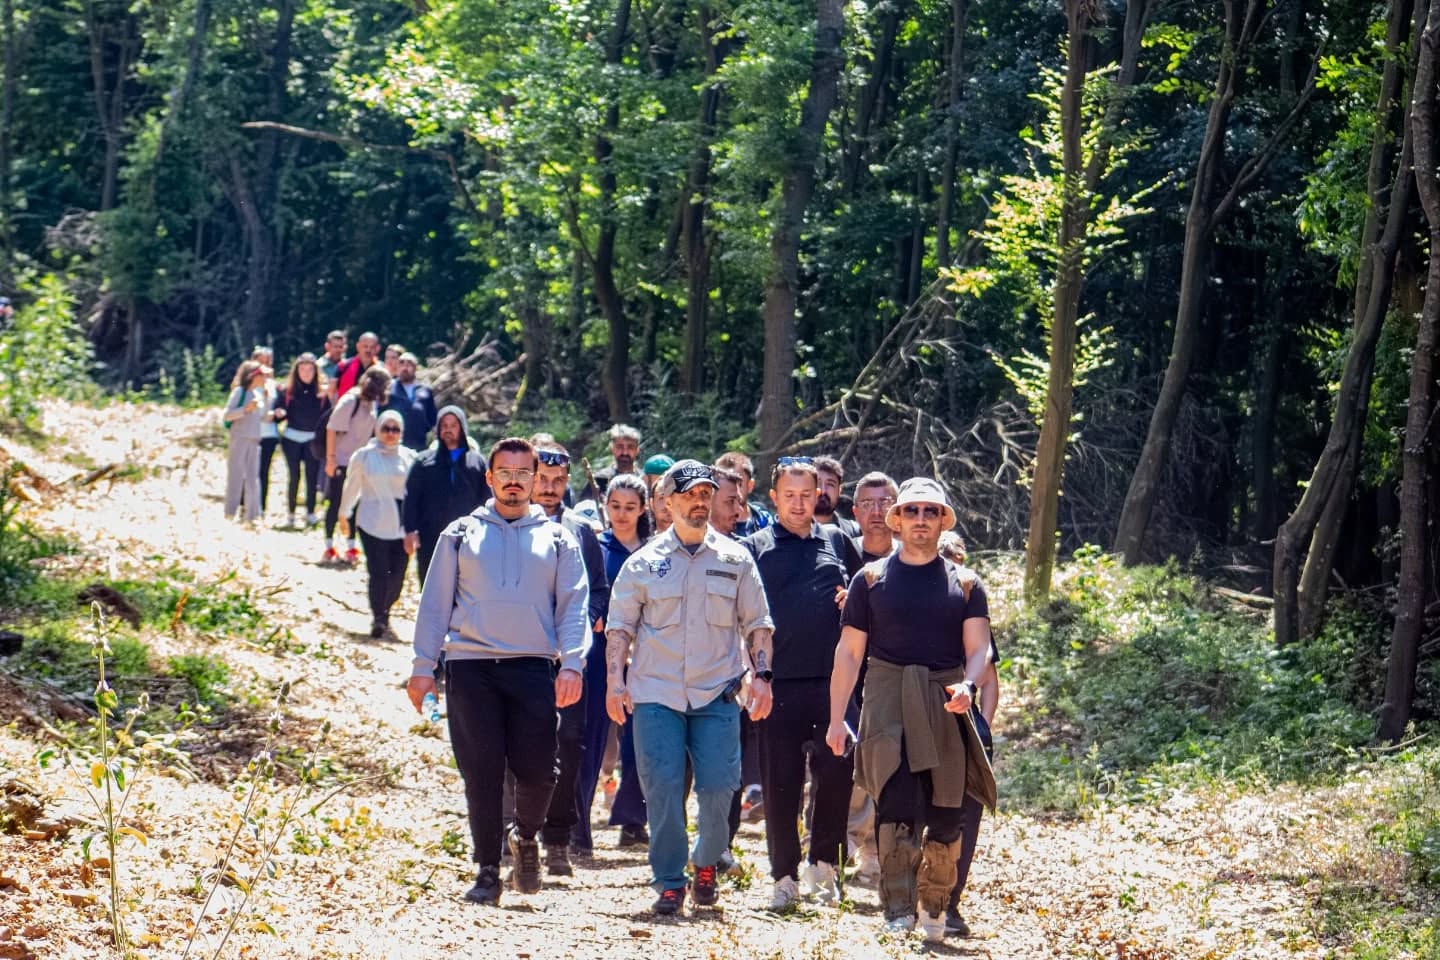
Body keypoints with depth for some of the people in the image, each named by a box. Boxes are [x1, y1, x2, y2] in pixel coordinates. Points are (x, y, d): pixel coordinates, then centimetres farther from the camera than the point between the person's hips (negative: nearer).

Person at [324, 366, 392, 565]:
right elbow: (332, 429, -15)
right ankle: (329, 548, 9)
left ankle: (352, 547, 16)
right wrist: (331, 458, -17)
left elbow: (371, 429, 7)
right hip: (341, 461, -6)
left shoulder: (373, 403, 3)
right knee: (336, 503, 1)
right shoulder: (350, 401, -16)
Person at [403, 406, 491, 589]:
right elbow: (411, 498, 3)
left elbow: (486, 501, 7)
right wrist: (410, 530, -7)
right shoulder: (424, 461, 8)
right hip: (430, 540, 1)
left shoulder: (477, 462, 8)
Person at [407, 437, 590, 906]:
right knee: (482, 774, -2)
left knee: (537, 771, -6)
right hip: (470, 668, 0)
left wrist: (571, 664, -7)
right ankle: (488, 871, 9)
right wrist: (423, 666, 4)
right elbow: (435, 603, 12)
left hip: (533, 669, 0)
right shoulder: (461, 534, 12)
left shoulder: (557, 539, 13)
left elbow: (573, 606, 7)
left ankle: (525, 838, 24)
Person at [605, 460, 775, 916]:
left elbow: (757, 624, 11)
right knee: (662, 789, -6)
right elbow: (620, 626, 8)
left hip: (717, 694, 0)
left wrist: (761, 676, 0)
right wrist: (614, 682, -2)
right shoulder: (644, 562, 6)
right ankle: (669, 882, 4)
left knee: (718, 787, -5)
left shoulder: (735, 560, 8)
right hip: (656, 693, 0)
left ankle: (706, 862, 20)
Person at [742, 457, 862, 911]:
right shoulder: (754, 548, 8)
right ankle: (785, 875, 10)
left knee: (836, 770, -5)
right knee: (780, 781, 1)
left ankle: (823, 864, 10)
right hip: (779, 682, -1)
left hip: (833, 679, 1)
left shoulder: (838, 542, 14)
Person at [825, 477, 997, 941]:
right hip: (888, 705, -2)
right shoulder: (871, 578, 8)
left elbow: (978, 647, 3)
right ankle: (898, 915, -15)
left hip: (946, 707, 2)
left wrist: (967, 685, -19)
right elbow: (849, 652, 8)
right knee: (897, 808, -14)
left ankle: (934, 909, 20)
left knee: (947, 816, 3)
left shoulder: (964, 583, 11)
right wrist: (836, 719, 2)